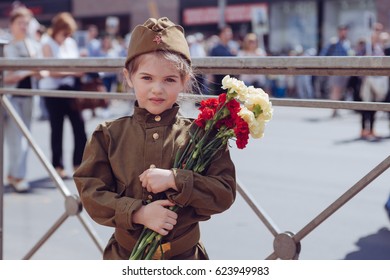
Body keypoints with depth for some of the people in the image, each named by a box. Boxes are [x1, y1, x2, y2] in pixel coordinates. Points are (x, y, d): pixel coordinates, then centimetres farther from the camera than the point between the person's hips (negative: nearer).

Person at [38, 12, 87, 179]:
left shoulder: (71, 43, 11)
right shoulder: (47, 43, -4)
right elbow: (52, 71, -13)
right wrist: (73, 72, -22)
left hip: (71, 89, 4)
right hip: (53, 90, -4)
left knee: (79, 125, -2)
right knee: (57, 129, 3)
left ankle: (79, 163, 9)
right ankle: (58, 166, 14)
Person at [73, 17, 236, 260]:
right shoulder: (109, 134, -2)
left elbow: (225, 192, -10)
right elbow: (91, 192, -6)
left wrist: (175, 180, -23)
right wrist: (137, 213, -20)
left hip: (185, 257, 0)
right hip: (125, 255, 1)